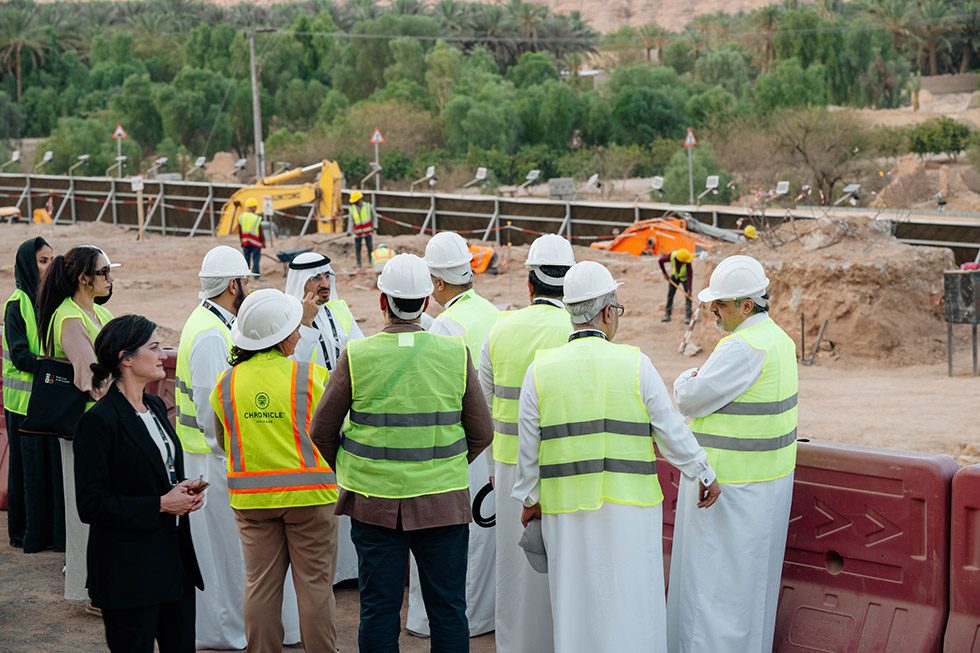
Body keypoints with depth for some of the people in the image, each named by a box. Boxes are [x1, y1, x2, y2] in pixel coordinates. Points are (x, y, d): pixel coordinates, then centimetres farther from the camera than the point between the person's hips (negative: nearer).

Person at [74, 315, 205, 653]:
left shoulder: (156, 407, 10)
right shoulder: (98, 421, -16)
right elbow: (91, 505, -18)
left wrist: (183, 489, 2)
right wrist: (160, 504, -17)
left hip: (175, 558, 8)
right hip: (129, 570, -8)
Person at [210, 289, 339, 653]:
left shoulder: (226, 384, 1)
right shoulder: (312, 376, -11)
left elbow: (224, 443, 11)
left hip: (250, 498, 3)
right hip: (308, 493, -3)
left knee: (261, 585, 11)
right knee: (315, 584, 5)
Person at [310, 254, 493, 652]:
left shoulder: (357, 355, -7)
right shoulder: (455, 353, -4)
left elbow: (322, 432, 0)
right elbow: (481, 434, 1)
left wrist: (350, 470, 16)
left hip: (374, 502, 0)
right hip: (444, 501, 1)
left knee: (378, 609, 9)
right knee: (448, 610, 9)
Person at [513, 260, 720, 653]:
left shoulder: (540, 370, -2)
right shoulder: (635, 364, -7)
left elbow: (529, 448, 3)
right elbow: (672, 433, -2)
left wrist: (529, 498, 17)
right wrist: (704, 475, 13)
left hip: (566, 510, 2)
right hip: (628, 510, -2)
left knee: (575, 605, 12)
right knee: (629, 606, 6)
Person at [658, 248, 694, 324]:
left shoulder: (687, 262, -38)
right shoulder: (671, 256, -32)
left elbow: (690, 275, -34)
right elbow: (660, 261, -14)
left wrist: (689, 289, -36)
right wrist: (665, 274, -6)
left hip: (685, 277, -2)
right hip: (674, 276, 2)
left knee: (688, 296, -9)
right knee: (670, 294, 2)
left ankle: (688, 317, -5)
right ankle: (667, 315, 11)